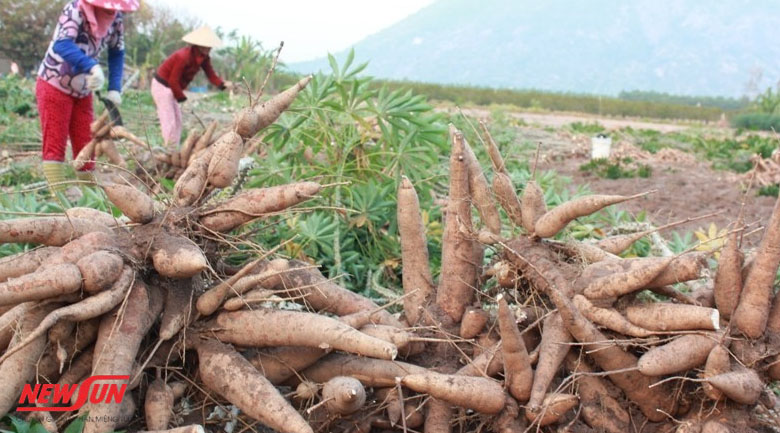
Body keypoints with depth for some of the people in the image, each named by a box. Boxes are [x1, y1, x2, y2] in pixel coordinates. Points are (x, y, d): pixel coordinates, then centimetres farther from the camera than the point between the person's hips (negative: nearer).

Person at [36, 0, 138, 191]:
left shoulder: (116, 18, -6)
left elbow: (117, 52, 8)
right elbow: (62, 44, -39)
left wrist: (115, 88, -3)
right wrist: (92, 66, -54)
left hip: (82, 91, 6)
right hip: (54, 86, -6)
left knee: (86, 146, 7)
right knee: (55, 145, -6)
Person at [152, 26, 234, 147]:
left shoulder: (204, 58, -3)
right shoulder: (183, 56, -29)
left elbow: (211, 75, -6)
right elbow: (173, 81, -26)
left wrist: (224, 84, -24)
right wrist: (182, 99, -18)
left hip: (171, 88, 10)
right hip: (162, 87, -10)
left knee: (178, 122, 11)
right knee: (169, 122, -10)